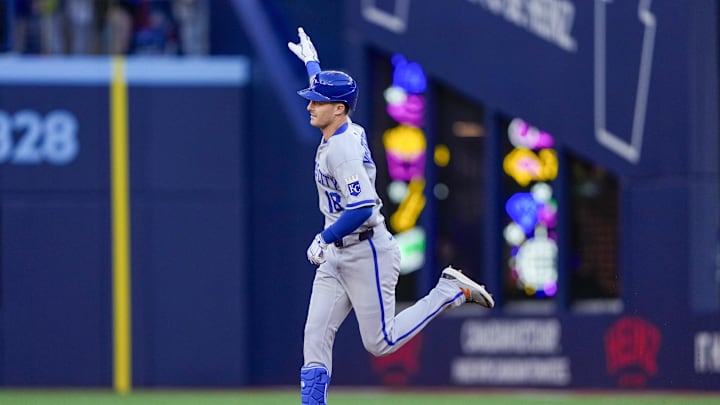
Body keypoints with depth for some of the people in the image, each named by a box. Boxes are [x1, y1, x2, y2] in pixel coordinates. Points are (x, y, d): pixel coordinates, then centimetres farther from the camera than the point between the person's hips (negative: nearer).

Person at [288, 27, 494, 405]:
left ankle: (451, 290, 8)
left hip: (367, 252, -9)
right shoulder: (348, 131, 6)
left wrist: (324, 238, -20)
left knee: (381, 342, -5)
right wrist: (311, 62, 43)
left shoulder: (342, 149, -21)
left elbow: (362, 208, -29)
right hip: (337, 256, 9)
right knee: (315, 335, -1)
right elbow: (325, 91, 31)